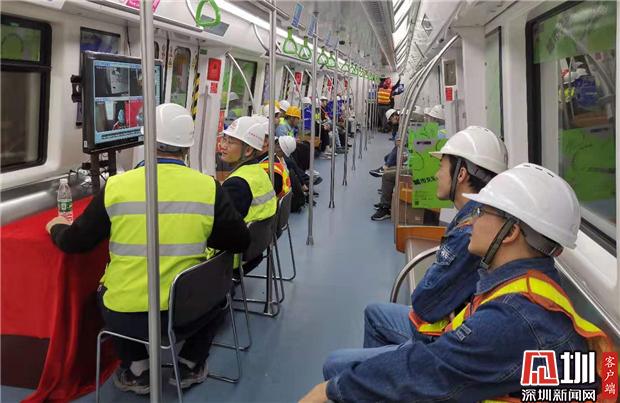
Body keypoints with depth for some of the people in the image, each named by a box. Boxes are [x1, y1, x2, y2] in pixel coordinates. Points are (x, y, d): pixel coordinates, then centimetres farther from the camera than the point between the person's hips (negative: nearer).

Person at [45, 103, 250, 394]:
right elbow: (240, 241, -1)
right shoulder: (208, 187, -10)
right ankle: (190, 365, 28)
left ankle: (136, 370, 27)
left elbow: (73, 243, 2)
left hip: (124, 318, 1)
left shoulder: (116, 186, -9)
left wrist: (57, 227, 26)